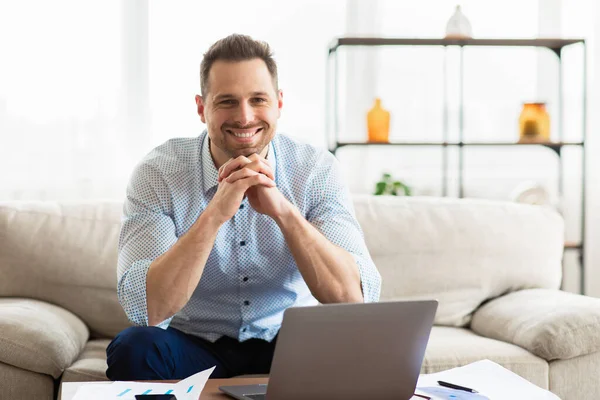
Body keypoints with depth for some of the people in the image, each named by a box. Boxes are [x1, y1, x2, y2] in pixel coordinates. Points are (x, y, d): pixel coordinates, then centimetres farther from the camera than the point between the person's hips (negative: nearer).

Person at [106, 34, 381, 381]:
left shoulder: (317, 170, -10)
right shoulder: (157, 173, -13)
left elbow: (354, 298, -20)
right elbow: (145, 310, -24)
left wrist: (282, 210, -32)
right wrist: (215, 214, -34)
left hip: (288, 343, 0)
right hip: (194, 345, 0)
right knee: (132, 349, -31)